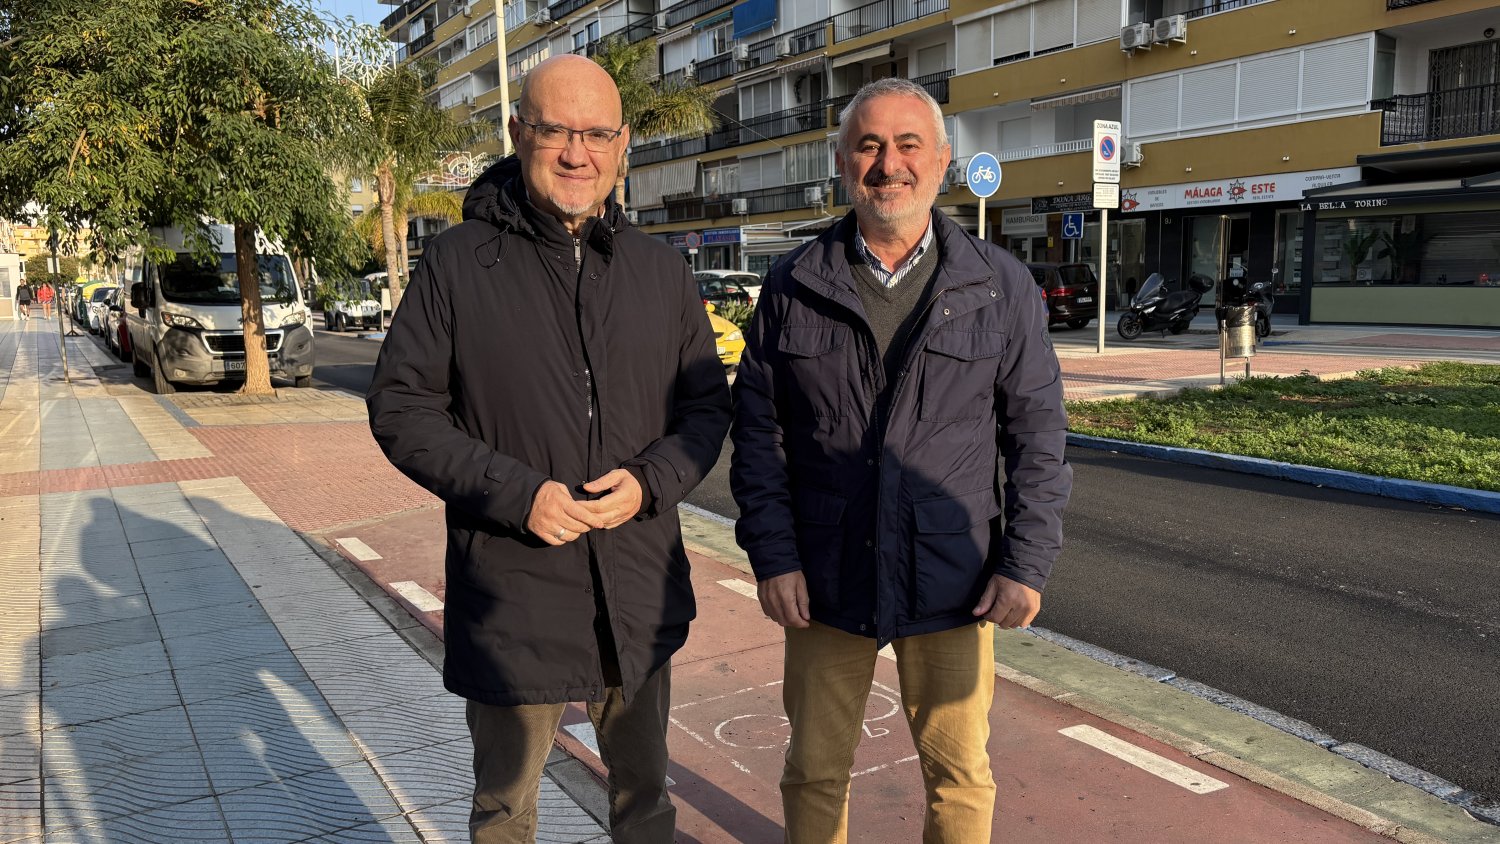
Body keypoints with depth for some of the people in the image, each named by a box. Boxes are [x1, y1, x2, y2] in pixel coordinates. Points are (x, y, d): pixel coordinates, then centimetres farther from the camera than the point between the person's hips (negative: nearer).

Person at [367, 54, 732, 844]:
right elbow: (400, 407, -6)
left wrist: (650, 481, -13)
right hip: (510, 594, -3)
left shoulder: (660, 269, 4)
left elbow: (707, 404, 7)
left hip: (640, 593, 3)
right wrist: (516, 495, -18)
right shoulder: (457, 261, -6)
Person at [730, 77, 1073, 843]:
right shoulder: (793, 287, 1)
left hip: (953, 589, 0)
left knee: (960, 775, 14)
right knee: (815, 771, 14)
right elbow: (756, 428, 2)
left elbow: (1037, 434, 1)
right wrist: (771, 555, -4)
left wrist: (1027, 564, -5)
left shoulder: (1000, 286, 0)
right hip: (824, 582, 1)